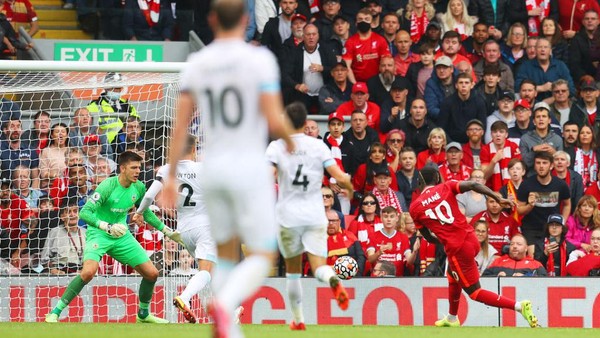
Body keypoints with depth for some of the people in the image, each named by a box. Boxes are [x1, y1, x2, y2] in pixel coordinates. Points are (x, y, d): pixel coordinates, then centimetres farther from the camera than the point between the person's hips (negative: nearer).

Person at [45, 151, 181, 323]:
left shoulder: (139, 188, -2)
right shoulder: (108, 186, -22)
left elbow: (147, 214, 17)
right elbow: (84, 212, -27)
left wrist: (167, 231, 15)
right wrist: (108, 227, -39)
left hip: (121, 236, 6)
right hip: (98, 234, -6)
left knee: (152, 273, 2)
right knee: (89, 271, -32)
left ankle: (143, 314, 28)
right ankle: (55, 312, -21)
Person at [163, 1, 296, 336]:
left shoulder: (196, 63, 3)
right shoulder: (260, 59, -11)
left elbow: (181, 125, 2)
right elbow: (275, 121, -15)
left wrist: (171, 176, 7)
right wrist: (290, 138, 8)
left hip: (213, 169, 5)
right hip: (250, 169, -5)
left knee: (226, 255, 19)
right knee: (262, 258, -1)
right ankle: (225, 305, -30)